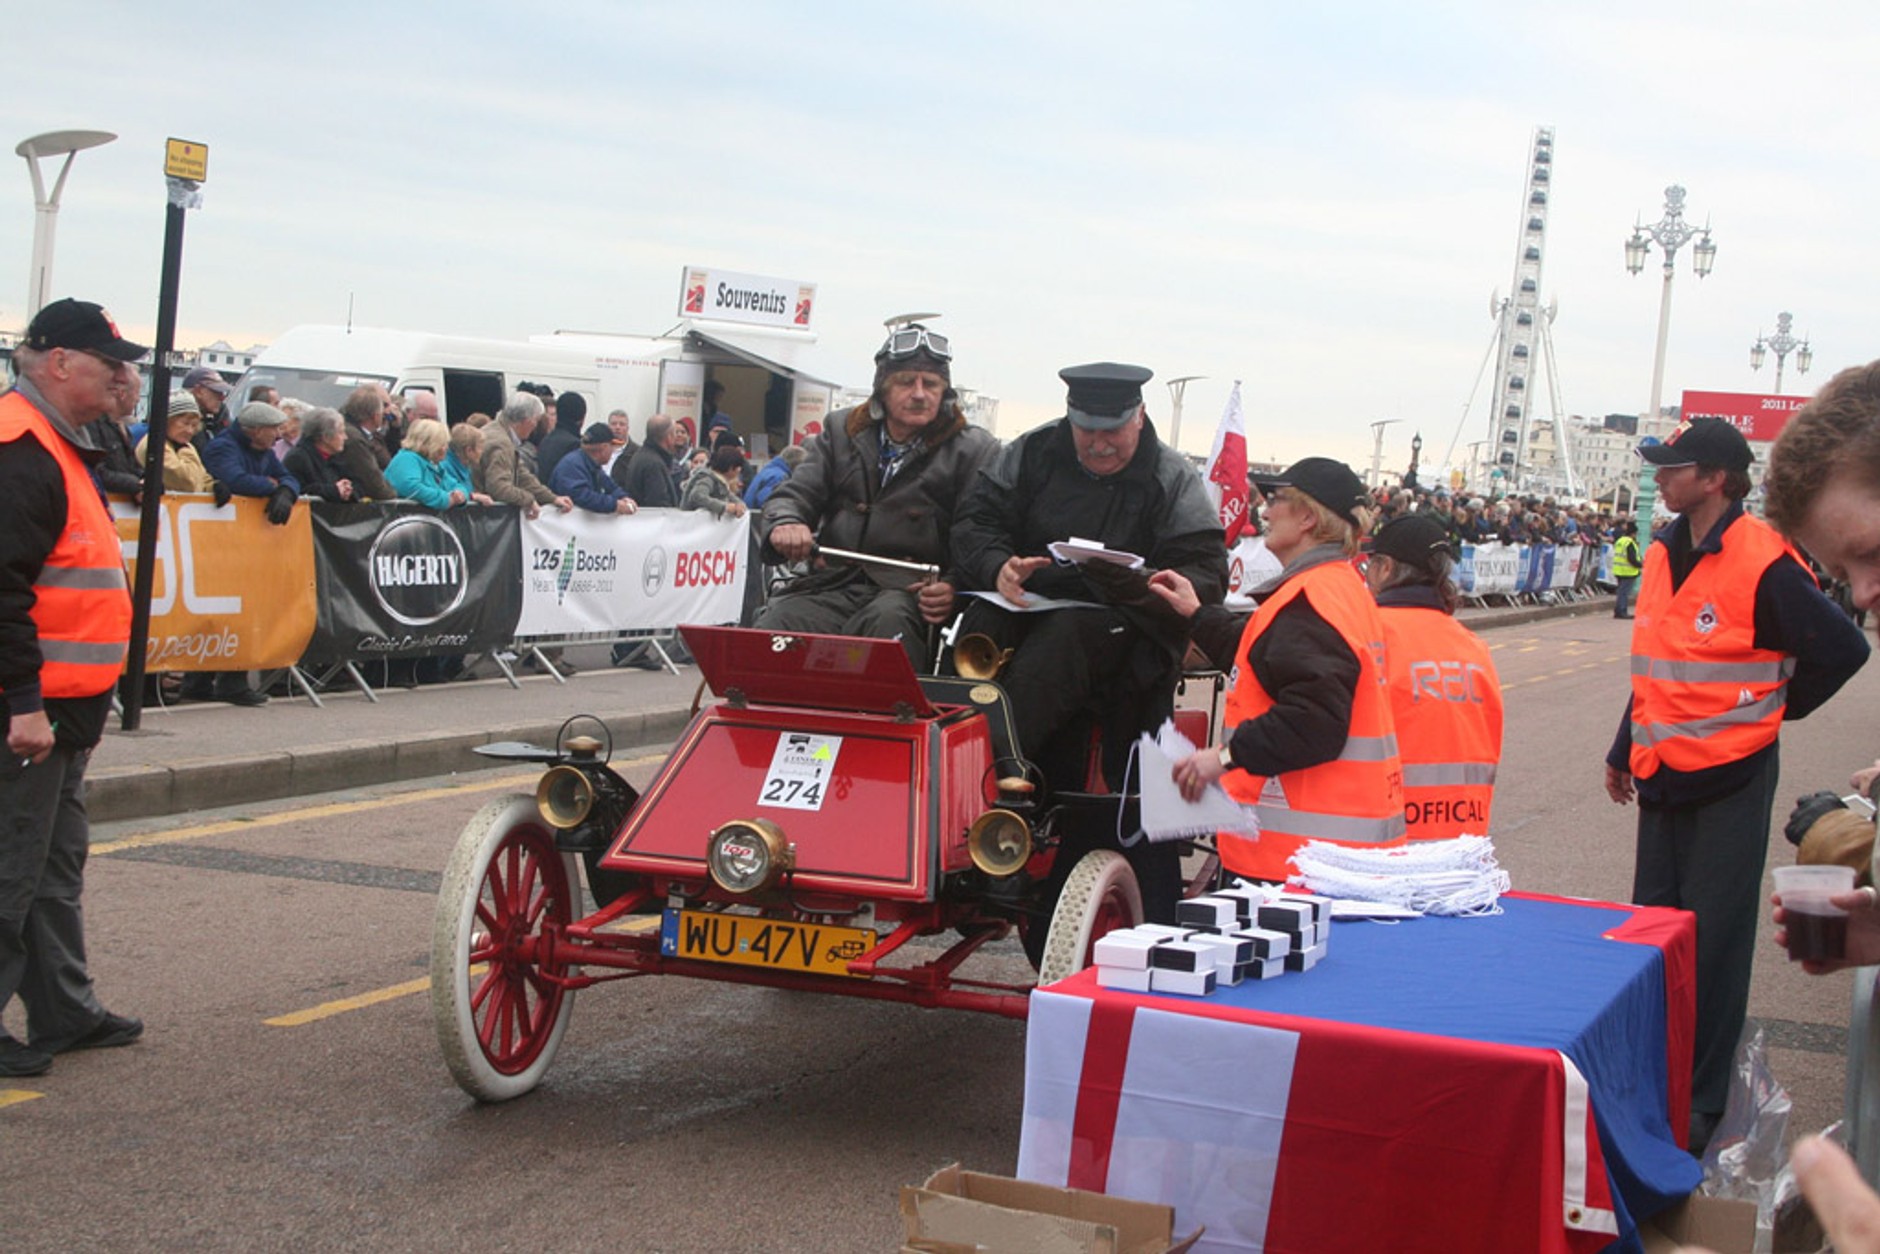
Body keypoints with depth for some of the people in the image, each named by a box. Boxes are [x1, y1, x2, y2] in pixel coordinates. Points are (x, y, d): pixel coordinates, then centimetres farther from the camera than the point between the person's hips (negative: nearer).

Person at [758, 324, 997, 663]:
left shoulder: (974, 448, 6)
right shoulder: (841, 432, 18)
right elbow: (794, 494, 15)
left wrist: (953, 586, -24)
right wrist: (785, 524, -13)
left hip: (911, 592, -3)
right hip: (832, 585, 3)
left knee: (889, 621, -40)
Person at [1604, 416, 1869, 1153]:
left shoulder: (1762, 561, -15)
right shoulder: (1663, 557, 9)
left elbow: (1840, 648, -11)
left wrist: (1775, 710, -1)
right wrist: (1625, 751, 23)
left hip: (1729, 778, -7)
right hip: (1663, 774, 7)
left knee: (1712, 940, -1)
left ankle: (1703, 1100, 8)